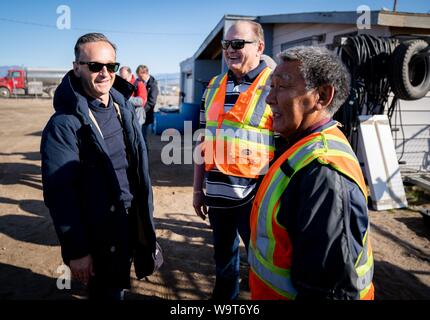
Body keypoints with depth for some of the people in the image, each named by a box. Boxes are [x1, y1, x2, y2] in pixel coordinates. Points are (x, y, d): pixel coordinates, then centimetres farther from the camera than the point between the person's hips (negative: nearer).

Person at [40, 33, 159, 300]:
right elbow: (59, 193, -18)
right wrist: (76, 251, -15)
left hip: (131, 219, 6)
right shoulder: (64, 124, -18)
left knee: (119, 286, 23)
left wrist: (145, 215, 12)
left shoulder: (124, 107, 3)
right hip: (98, 231, -6)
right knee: (107, 291, 13)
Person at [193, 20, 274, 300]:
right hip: (218, 194, 6)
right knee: (223, 257, 23)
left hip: (255, 196, -5)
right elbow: (204, 141, 12)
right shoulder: (214, 86, 9)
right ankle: (224, 297, 45)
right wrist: (198, 189, 12)